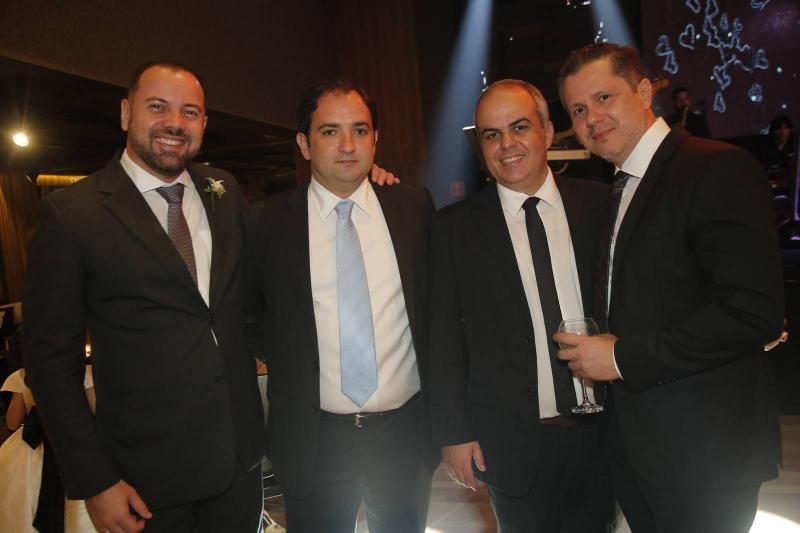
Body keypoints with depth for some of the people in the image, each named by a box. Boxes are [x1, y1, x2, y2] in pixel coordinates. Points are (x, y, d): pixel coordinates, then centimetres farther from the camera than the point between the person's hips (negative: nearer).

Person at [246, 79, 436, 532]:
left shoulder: (415, 207, -2)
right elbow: (249, 314, 8)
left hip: (406, 429, 2)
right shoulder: (272, 223, -6)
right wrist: (285, 360, -2)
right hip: (313, 439, -1)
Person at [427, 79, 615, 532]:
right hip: (513, 441, -2)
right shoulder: (455, 227, -5)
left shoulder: (600, 204, 0)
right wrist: (453, 431, -5)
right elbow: (444, 337, -4)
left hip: (602, 430, 2)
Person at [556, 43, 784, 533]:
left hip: (702, 444, -7)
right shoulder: (621, 188, 11)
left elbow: (755, 312, -24)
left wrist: (622, 358, -20)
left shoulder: (719, 168, -15)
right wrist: (596, 347, 0)